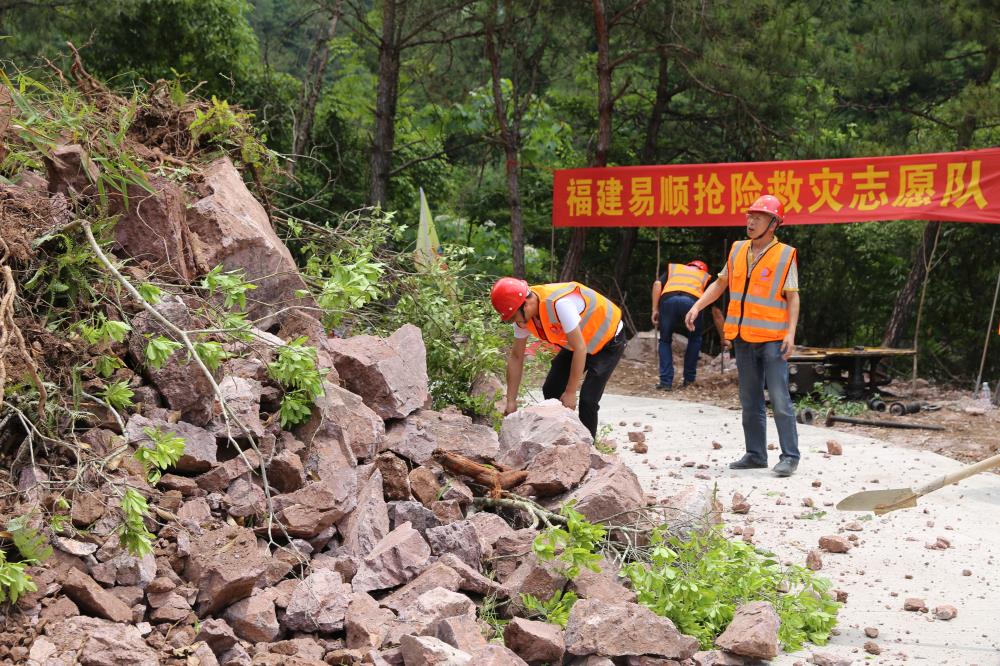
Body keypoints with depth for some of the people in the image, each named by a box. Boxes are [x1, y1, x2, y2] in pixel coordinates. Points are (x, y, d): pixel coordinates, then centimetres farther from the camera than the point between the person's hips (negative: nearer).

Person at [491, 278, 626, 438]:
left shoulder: (559, 303, -40)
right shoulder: (523, 315, -14)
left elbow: (580, 348, -33)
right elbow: (515, 357, -4)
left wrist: (570, 392, -25)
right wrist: (511, 401, -5)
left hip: (608, 340, -8)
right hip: (576, 342, 8)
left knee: (588, 400, -17)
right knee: (551, 390, 3)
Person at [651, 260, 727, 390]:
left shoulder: (672, 268, 38)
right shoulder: (706, 278, 36)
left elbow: (657, 284, 16)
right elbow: (716, 312, 35)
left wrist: (655, 310, 13)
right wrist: (723, 338, 42)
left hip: (668, 300, 0)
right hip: (692, 302, 0)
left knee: (665, 341, 20)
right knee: (695, 339, 27)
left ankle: (665, 382, 11)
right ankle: (689, 379, 26)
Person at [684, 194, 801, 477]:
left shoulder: (784, 255, -5)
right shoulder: (738, 250, 10)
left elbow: (793, 297, -6)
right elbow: (720, 283, 19)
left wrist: (791, 332, -15)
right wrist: (697, 306, 8)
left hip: (772, 339, -6)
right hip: (744, 338, 6)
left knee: (779, 399, -8)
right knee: (750, 401, 11)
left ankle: (789, 456, -3)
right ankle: (756, 454, 19)